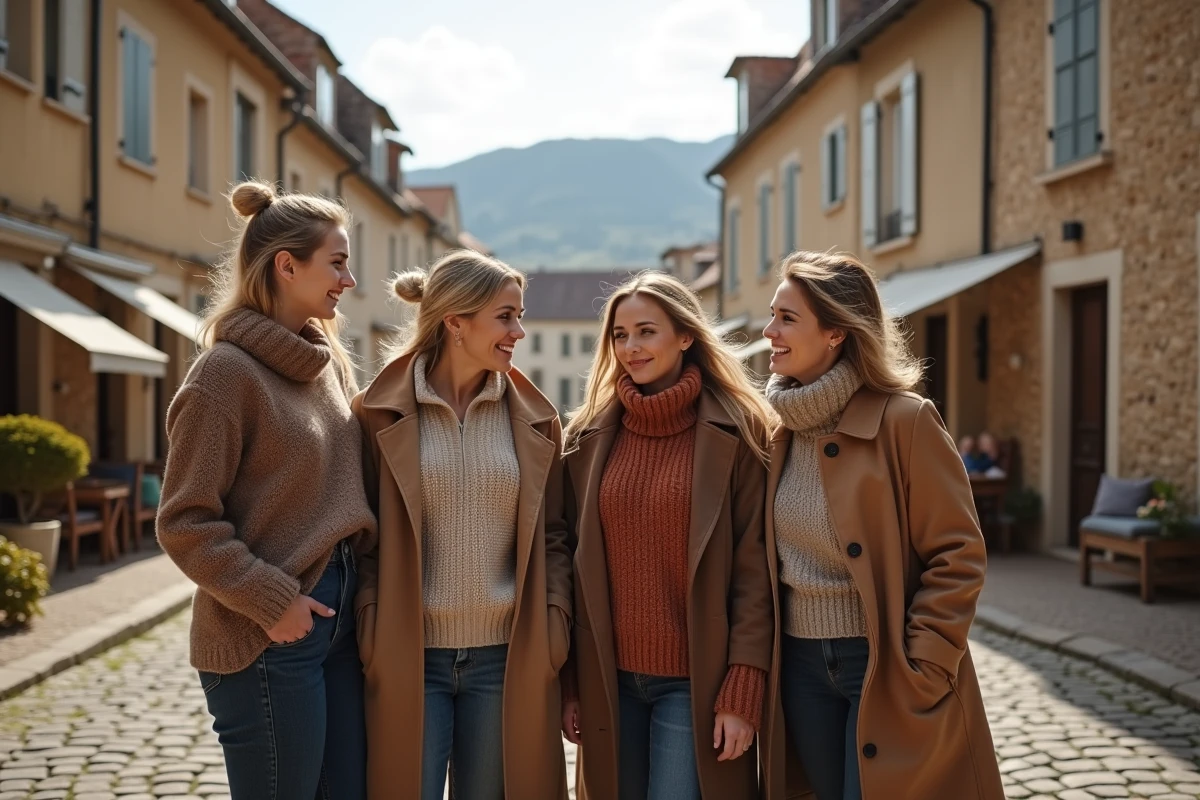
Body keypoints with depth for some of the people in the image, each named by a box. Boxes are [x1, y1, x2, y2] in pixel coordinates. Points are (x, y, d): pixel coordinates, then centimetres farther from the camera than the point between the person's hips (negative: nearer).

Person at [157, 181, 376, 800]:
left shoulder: (331, 362, 10)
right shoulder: (228, 371, -13)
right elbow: (185, 523, -14)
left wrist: (357, 581, 8)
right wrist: (272, 601, -16)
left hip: (339, 622, 8)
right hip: (266, 639, -7)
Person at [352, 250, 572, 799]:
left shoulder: (533, 418, 6)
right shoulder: (381, 414, -2)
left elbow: (552, 539, 7)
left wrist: (554, 645, 1)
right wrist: (370, 642, -8)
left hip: (505, 660, 2)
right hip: (409, 659, -2)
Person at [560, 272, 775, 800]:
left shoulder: (734, 432, -4)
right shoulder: (589, 436, 6)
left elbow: (754, 573, -8)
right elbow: (574, 566, 7)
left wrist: (742, 694, -12)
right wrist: (569, 683, 4)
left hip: (694, 683, -3)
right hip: (608, 680, 4)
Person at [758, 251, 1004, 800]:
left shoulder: (905, 421, -14)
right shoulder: (781, 429, 5)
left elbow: (958, 557, -13)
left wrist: (920, 671, -16)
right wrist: (762, 666, 7)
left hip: (884, 669, -6)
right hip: (801, 666, 6)